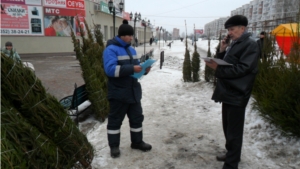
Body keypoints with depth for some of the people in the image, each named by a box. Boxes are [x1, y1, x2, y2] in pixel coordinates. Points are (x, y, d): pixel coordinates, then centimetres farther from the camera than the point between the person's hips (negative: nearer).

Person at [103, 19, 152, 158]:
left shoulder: (131, 50, 14)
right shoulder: (111, 49, -13)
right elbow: (110, 69, -25)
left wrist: (143, 69, -2)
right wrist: (132, 69, -29)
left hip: (133, 91, 8)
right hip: (118, 93, -8)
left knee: (137, 117, 15)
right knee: (115, 120, 6)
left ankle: (137, 142, 31)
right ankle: (114, 146, 21)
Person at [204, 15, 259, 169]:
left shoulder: (250, 45, -11)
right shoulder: (234, 44, 16)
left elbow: (242, 68, -21)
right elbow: (225, 65, 15)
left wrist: (218, 68, -26)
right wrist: (222, 51, 0)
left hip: (237, 95, -9)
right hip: (228, 92, 9)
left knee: (234, 131, -1)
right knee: (228, 127, 20)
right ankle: (231, 154, 37)